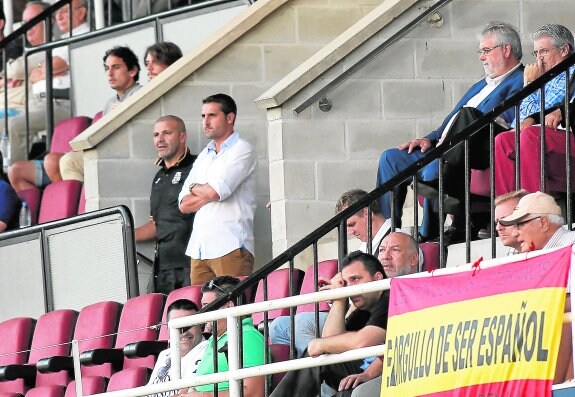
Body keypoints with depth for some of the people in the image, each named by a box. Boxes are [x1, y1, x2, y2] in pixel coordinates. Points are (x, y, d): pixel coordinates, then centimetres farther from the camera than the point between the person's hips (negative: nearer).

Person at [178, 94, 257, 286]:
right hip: (199, 248, 7)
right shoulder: (204, 156, 22)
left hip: (230, 246, -7)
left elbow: (214, 191, -14)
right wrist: (207, 194, -4)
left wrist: (195, 188, 7)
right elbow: (184, 204, 14)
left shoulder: (241, 150, -1)